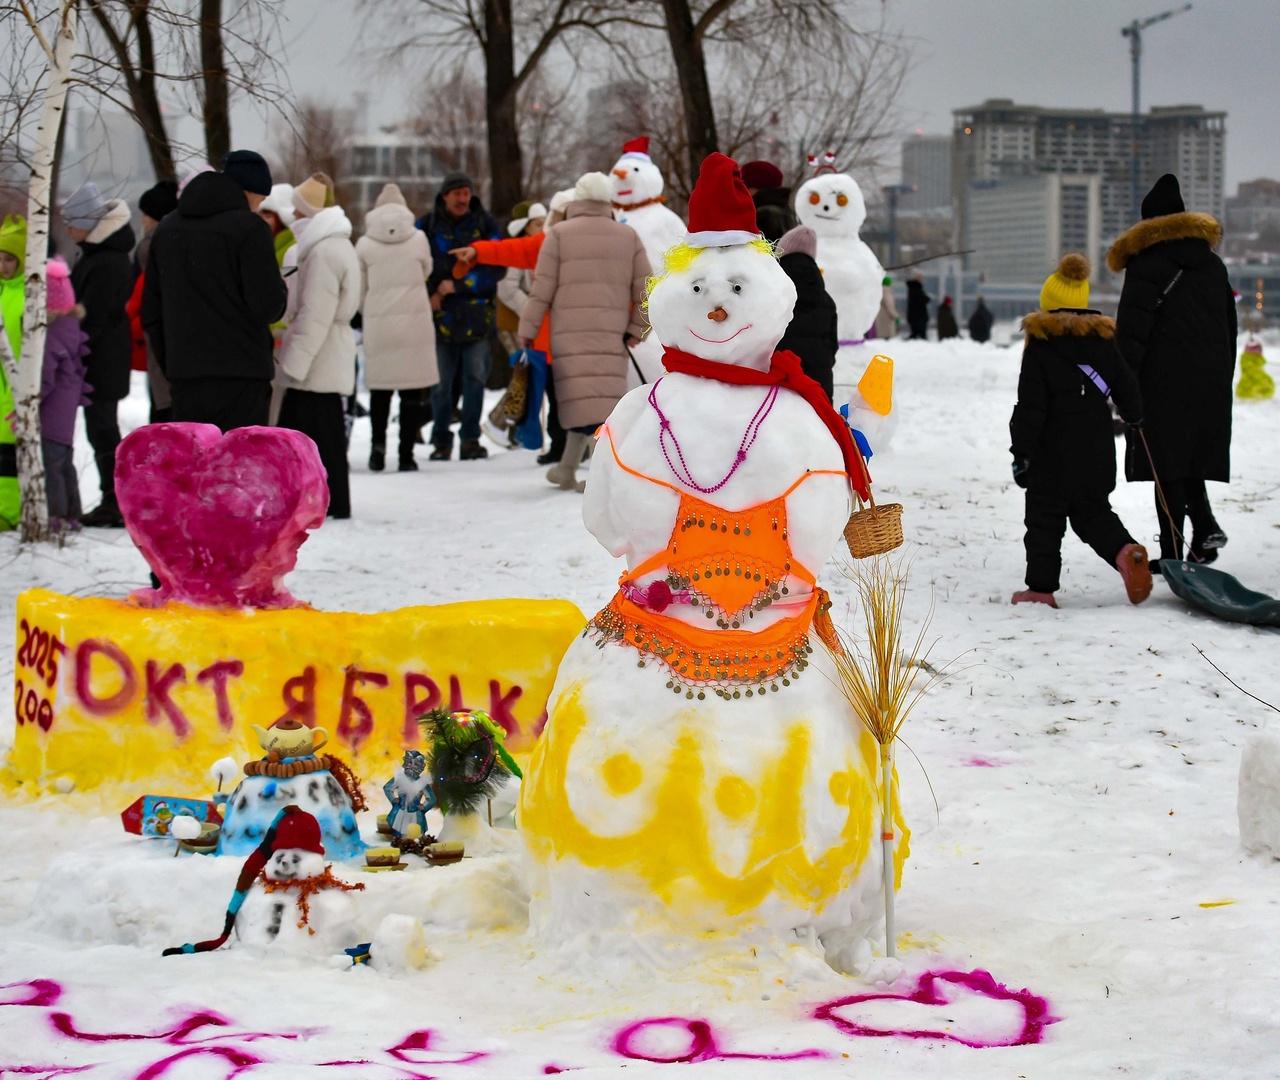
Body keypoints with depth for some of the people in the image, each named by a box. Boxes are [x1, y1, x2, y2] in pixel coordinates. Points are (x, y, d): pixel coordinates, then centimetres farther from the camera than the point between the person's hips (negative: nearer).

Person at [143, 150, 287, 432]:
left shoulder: (166, 230, 14)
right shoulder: (249, 228, -8)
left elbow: (150, 312, 16)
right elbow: (267, 306, -13)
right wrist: (280, 291, 9)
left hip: (184, 374, 6)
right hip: (240, 376, -6)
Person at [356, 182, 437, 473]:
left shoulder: (365, 244, 0)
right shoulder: (418, 239, -1)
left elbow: (359, 288, 8)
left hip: (377, 324, 1)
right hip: (415, 321, 0)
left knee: (380, 386, 13)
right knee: (412, 389, 3)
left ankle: (378, 441, -5)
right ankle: (406, 455, 1)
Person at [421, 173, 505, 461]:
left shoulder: (485, 224, 4)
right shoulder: (427, 226, 4)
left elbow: (497, 267, -4)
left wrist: (458, 285, -12)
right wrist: (431, 294, -10)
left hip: (477, 315, 0)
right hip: (441, 316, 0)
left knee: (475, 378, -2)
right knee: (441, 383, 2)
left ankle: (471, 438, 7)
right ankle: (442, 440, 12)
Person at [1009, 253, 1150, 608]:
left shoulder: (1040, 344, -9)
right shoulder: (1104, 340, 5)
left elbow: (1031, 406, -13)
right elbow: (1126, 387, 14)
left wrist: (1022, 452, -9)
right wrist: (1134, 416, 36)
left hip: (1053, 455, -5)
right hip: (1097, 452, 5)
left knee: (1045, 518, 4)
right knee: (1093, 512, 16)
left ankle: (1041, 587, 4)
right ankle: (1125, 551, -10)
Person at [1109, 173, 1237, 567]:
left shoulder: (1146, 262, -6)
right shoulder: (1212, 263, 16)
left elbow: (1132, 328, -12)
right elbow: (1230, 324, 21)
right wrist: (1223, 377, 25)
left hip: (1164, 380, -6)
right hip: (1211, 379, 6)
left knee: (1166, 463, -4)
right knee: (1190, 455, 15)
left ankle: (1173, 550, -6)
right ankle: (1205, 525, -5)